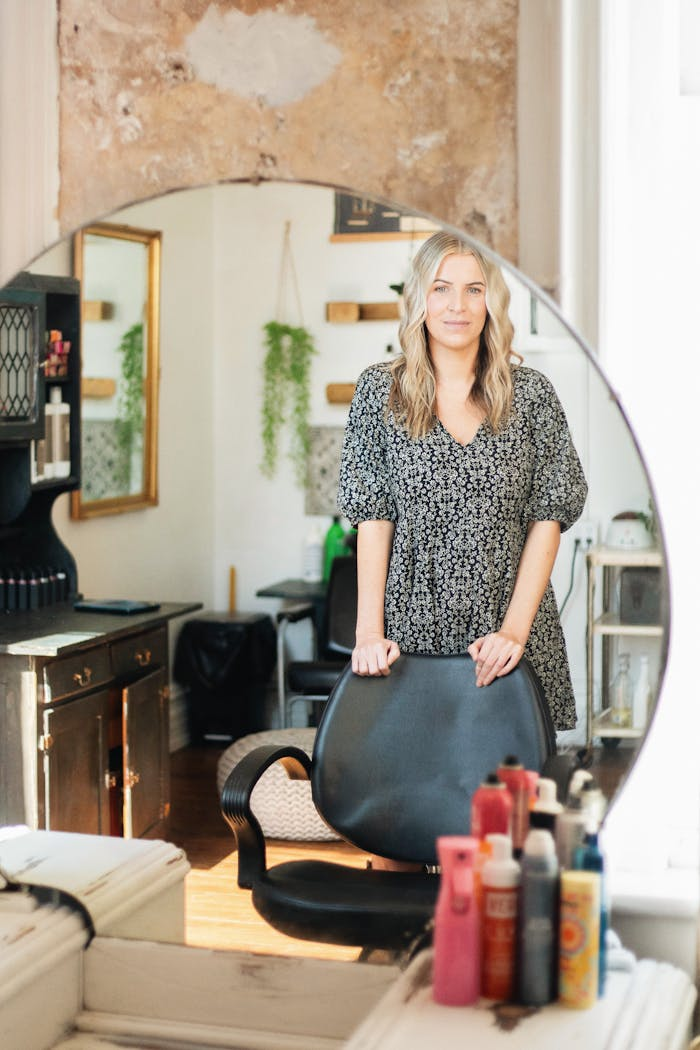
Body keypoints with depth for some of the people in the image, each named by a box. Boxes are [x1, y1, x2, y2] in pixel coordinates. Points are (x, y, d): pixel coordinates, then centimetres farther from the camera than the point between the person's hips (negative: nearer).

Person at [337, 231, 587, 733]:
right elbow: (372, 516, 0)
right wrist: (369, 631, -9)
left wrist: (515, 628, -11)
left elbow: (548, 518, 0)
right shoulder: (379, 390, 3)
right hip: (410, 623, 0)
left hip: (510, 625, 0)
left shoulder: (532, 393, 2)